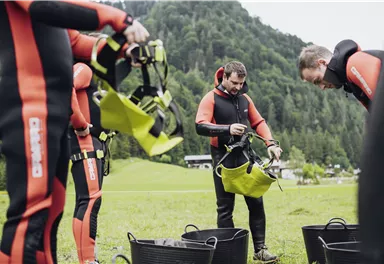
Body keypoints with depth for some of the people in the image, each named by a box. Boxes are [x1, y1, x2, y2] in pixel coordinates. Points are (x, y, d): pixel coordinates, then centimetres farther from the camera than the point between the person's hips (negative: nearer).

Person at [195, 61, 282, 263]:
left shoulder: (244, 98, 9)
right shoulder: (211, 98, -7)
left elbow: (258, 122, 14)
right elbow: (200, 126, -19)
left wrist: (270, 143, -3)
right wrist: (227, 129, -33)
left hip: (245, 155, 5)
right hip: (223, 157, -5)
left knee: (256, 202, 4)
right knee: (225, 207, 1)